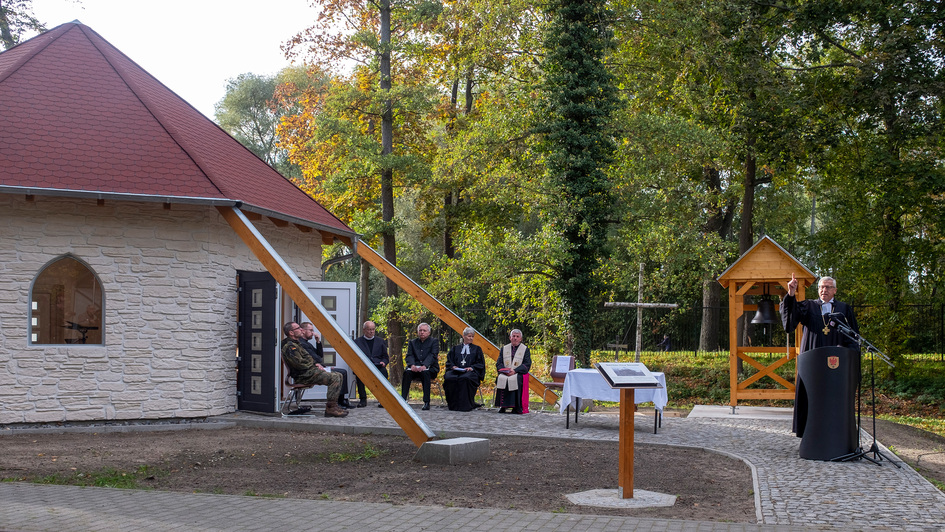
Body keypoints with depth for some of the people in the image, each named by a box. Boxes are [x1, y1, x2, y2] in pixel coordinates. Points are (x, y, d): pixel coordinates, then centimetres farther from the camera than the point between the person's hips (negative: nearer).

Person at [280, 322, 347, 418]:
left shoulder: (296, 343, 22)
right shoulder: (289, 346, -13)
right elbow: (300, 364, -20)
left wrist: (315, 364, 9)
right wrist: (314, 365, -7)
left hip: (310, 371, 11)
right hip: (304, 376, -11)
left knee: (338, 376, 7)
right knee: (335, 378, -22)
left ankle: (334, 406, 2)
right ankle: (330, 408, -22)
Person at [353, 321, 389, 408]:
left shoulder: (380, 341, 23)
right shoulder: (357, 342, 17)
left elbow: (386, 357, 20)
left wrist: (383, 362, -4)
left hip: (378, 366, 1)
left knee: (383, 371, -35)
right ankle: (362, 399, -26)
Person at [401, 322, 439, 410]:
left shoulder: (433, 341, 8)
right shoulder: (412, 342, 18)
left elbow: (433, 355, -7)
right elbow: (409, 356, 5)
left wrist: (424, 366, -25)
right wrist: (412, 365, -19)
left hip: (429, 367, -3)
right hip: (415, 368, 3)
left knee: (425, 373, -37)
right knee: (406, 372, -31)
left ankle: (426, 402, -37)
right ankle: (403, 399, -31)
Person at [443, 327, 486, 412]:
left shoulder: (477, 349, 21)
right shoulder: (455, 348, 25)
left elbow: (480, 364, 10)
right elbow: (449, 361, 16)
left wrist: (472, 367, -10)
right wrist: (453, 366, -7)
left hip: (470, 372, -2)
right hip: (456, 370, 2)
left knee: (465, 379, -40)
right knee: (449, 378, -35)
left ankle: (465, 405, -32)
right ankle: (452, 404, -23)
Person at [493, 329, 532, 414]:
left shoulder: (525, 349, 10)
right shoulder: (504, 348, 19)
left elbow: (527, 364, -2)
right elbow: (498, 363, 13)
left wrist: (515, 370, -16)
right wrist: (504, 369, -10)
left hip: (518, 373, -2)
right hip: (505, 373, 3)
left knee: (514, 379, -37)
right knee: (501, 378, -32)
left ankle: (516, 407, -31)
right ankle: (502, 406, -28)